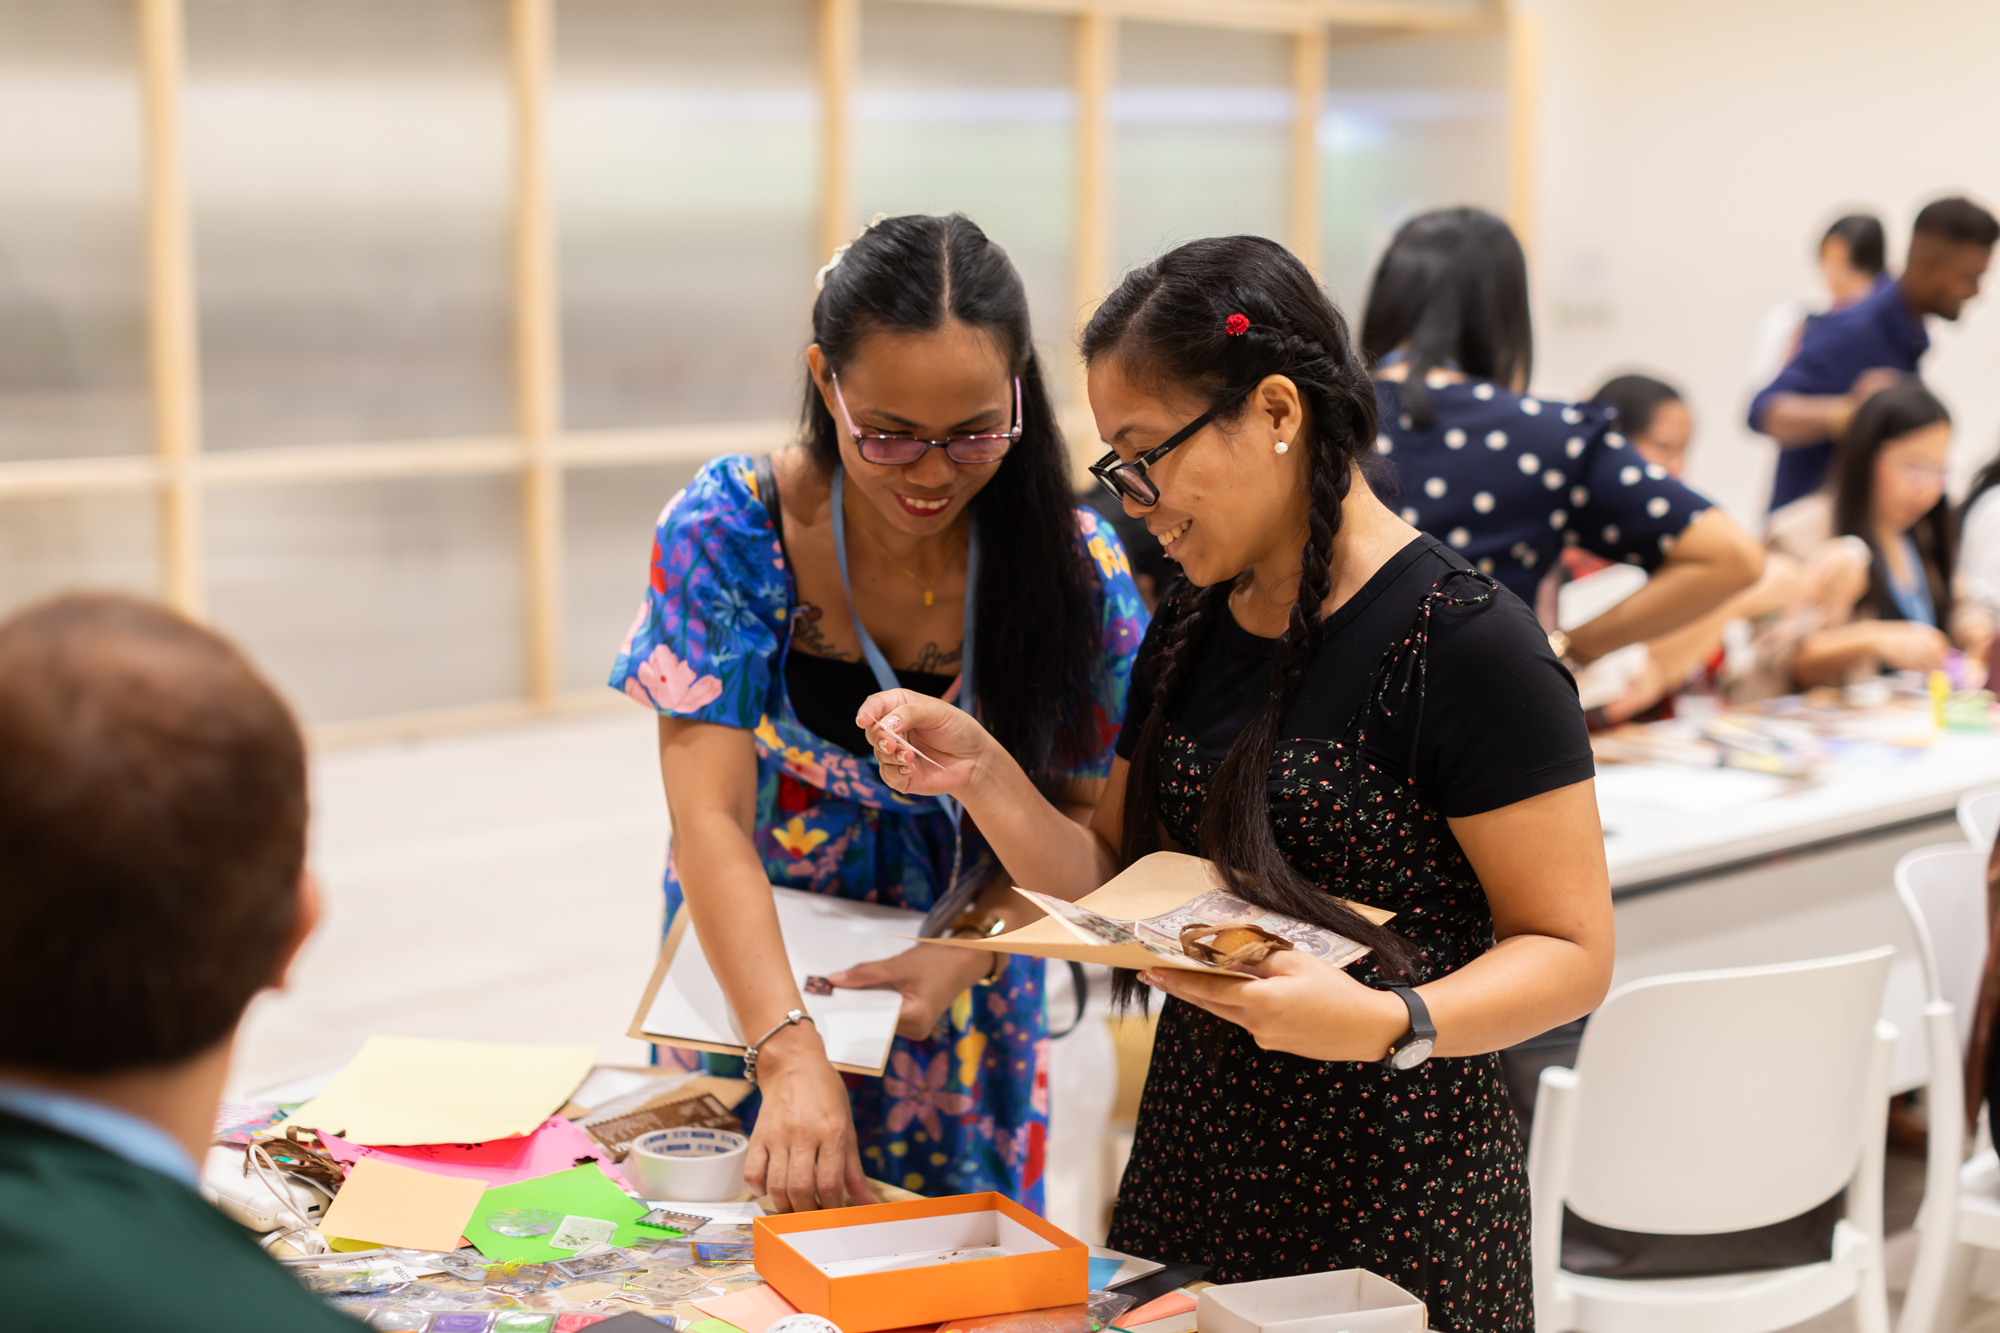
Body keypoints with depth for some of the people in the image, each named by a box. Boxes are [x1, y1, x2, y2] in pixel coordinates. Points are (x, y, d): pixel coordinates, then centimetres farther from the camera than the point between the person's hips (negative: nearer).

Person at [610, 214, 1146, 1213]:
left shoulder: (1076, 565, -19)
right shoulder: (730, 529, -22)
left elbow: (1084, 820, -9)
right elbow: (709, 817, -26)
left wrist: (962, 957, -26)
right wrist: (791, 1056, -38)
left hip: (966, 1004, 1)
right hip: (757, 964, 0)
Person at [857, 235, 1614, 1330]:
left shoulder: (1467, 645, -15)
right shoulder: (1190, 628, 8)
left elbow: (1571, 951, -14)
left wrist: (1387, 1022, -30)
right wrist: (982, 776, -5)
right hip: (1190, 1170, 6)